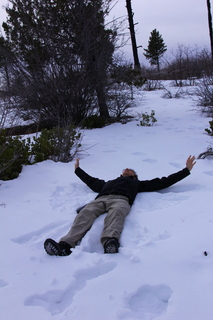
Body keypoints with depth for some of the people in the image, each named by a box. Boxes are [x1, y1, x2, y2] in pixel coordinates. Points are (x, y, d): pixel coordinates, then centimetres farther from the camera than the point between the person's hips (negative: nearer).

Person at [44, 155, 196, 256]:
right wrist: (78, 170, 75)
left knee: (116, 213, -40)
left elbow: (162, 183, 38)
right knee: (85, 213, -32)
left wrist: (186, 170, 40)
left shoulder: (137, 183, 40)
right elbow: (91, 181, 60)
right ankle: (65, 245, -55)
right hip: (100, 199, 2)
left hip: (121, 200, -2)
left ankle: (111, 243, -68)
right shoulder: (108, 182, 46)